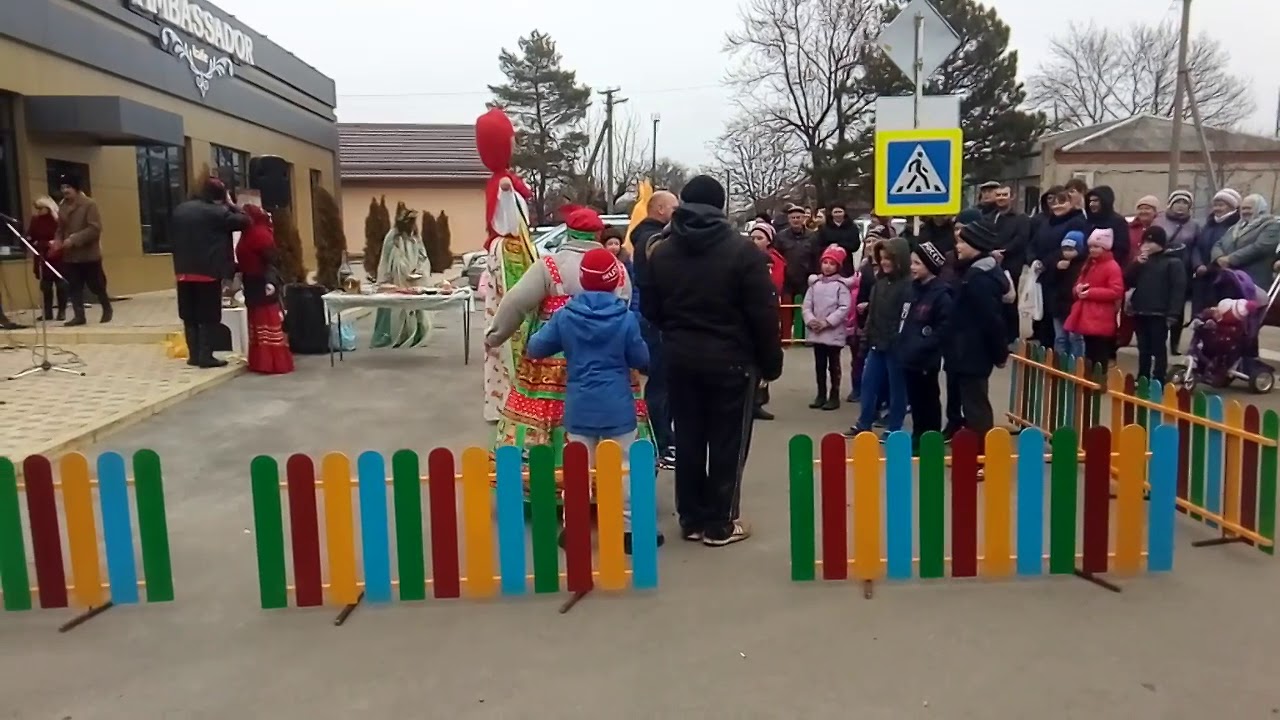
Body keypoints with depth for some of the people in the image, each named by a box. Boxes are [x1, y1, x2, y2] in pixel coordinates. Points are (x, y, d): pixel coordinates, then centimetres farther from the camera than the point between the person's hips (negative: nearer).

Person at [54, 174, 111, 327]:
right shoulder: (62, 207, 9)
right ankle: (79, 315, 6)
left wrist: (74, 239, -24)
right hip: (69, 255, 6)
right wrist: (58, 241, -3)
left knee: (96, 285, 4)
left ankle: (107, 309, 25)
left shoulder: (89, 204, -11)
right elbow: (60, 228, 17)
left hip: (89, 254, -6)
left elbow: (95, 229, -19)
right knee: (73, 287, 2)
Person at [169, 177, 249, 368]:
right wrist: (231, 205, 6)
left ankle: (194, 355, 15)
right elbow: (244, 221, -8)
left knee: (189, 316, 11)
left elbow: (173, 235, 17)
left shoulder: (179, 210, 12)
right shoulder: (217, 212, -10)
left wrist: (181, 264, 20)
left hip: (184, 271, 6)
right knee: (209, 316, 0)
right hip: (209, 272, -6)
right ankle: (206, 356, -1)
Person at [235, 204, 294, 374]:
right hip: (253, 285, 10)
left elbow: (271, 261, -21)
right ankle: (261, 362, 19)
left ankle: (277, 363, -5)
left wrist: (270, 282, -29)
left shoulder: (260, 234, -15)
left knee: (270, 323, -8)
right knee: (258, 324, 13)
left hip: (263, 285, -10)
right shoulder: (248, 234, 14)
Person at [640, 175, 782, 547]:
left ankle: (691, 518, 20)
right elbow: (763, 314, -11)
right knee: (728, 441, 5)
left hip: (680, 359, 5)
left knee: (688, 439, 12)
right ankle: (720, 523, 10)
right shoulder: (742, 251, -10)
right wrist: (771, 361, -2)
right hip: (730, 360, -4)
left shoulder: (661, 252, 4)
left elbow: (650, 310, 8)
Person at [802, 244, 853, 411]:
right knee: (819, 365, 12)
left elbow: (845, 308, -14)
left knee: (833, 365, 5)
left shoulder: (841, 284, -7)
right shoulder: (815, 283, 7)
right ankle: (821, 395, 21)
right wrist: (810, 320, -12)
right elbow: (807, 305, 5)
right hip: (816, 332, 5)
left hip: (834, 332, -4)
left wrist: (827, 322, -19)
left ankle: (834, 396, 12)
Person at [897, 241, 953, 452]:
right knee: (914, 400, 15)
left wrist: (922, 346, -21)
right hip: (909, 357, 7)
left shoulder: (940, 294, -13)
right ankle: (918, 438, 27)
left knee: (928, 401, 5)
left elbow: (944, 329, -19)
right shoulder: (912, 289, 11)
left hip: (926, 359, -7)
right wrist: (902, 344, 9)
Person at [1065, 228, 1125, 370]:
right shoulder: (1088, 264, 17)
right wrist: (1077, 289, 1)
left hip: (1101, 321, -8)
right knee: (1089, 354, 13)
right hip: (1086, 318, 8)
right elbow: (1079, 284, 26)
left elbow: (1116, 292, -16)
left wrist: (1091, 292, -18)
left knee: (1099, 358, -8)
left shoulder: (1112, 267, -9)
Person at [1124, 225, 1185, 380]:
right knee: (1143, 350, 11)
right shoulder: (1140, 261, 15)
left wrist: (1173, 314, -17)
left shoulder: (1173, 262, -3)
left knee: (1159, 350, -1)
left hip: (1160, 315, -5)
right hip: (1140, 313, 5)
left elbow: (1178, 289, -9)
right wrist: (1137, 263, -6)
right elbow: (1127, 282, 7)